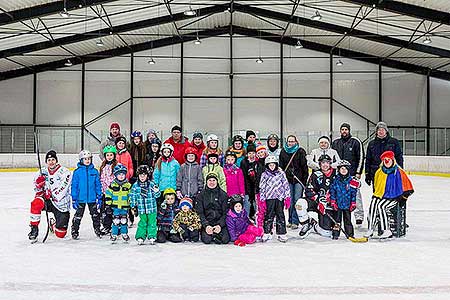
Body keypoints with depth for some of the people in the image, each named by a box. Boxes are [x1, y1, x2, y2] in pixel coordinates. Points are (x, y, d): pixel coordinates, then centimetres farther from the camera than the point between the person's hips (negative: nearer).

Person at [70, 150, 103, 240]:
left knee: (95, 214, 13)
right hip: (80, 198, -2)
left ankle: (97, 229, 27)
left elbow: (98, 185, 6)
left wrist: (99, 197, 4)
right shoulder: (77, 172, -5)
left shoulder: (94, 171, 1)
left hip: (92, 198, 2)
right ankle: (74, 231, 19)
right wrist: (74, 199, -5)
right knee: (78, 215, 7)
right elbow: (74, 186, -3)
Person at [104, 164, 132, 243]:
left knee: (124, 221, 7)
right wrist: (108, 205, -2)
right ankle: (114, 234, 11)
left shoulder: (128, 185, 1)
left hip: (124, 207, 1)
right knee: (116, 221, 0)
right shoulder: (112, 185, -2)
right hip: (115, 206, -1)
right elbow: (108, 195, 1)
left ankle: (124, 234, 20)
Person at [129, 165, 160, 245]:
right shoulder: (135, 185, 1)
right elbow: (132, 197, 9)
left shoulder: (151, 184, -4)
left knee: (152, 223, 5)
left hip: (152, 209, 0)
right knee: (142, 223, 7)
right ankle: (140, 237, 16)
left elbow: (157, 195, -2)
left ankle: (152, 237, 15)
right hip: (141, 209, 1)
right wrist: (133, 207, 7)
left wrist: (156, 191, -24)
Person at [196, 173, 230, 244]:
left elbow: (225, 212, 2)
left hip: (220, 223, 1)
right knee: (207, 240, -25)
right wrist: (206, 225, -15)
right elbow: (200, 213, 0)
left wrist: (220, 225, -13)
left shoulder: (223, 194, 6)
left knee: (225, 240, -22)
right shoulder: (201, 195, 6)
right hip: (206, 223, 0)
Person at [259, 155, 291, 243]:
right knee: (269, 216, 3)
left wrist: (287, 198, 3)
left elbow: (286, 186, 7)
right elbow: (262, 188, 6)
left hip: (280, 198, 1)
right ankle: (267, 233, 13)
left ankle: (281, 234, 10)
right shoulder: (264, 175, 6)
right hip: (269, 198, 0)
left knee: (280, 216, 4)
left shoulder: (281, 173, 7)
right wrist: (262, 200, 1)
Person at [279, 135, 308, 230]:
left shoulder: (300, 151, 1)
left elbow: (304, 167, -1)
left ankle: (295, 221, 2)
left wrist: (304, 180, -6)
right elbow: (281, 166, 13)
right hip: (288, 179, 2)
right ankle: (290, 220, 15)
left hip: (298, 179, -2)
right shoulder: (283, 152, 10)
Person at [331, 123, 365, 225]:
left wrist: (358, 172, -7)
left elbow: (361, 157, -2)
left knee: (355, 194, -4)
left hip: (353, 174, -4)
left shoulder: (356, 142, 0)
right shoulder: (335, 143, 12)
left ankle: (359, 216, 4)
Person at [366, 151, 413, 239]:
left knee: (381, 206, -28)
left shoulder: (399, 172, -5)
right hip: (381, 196, 4)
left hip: (394, 198, -4)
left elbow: (409, 189, 0)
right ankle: (371, 229, -17)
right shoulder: (379, 172, 8)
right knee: (373, 205, -23)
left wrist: (403, 198, -7)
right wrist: (375, 195, 10)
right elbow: (376, 186, 22)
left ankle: (386, 230, -24)